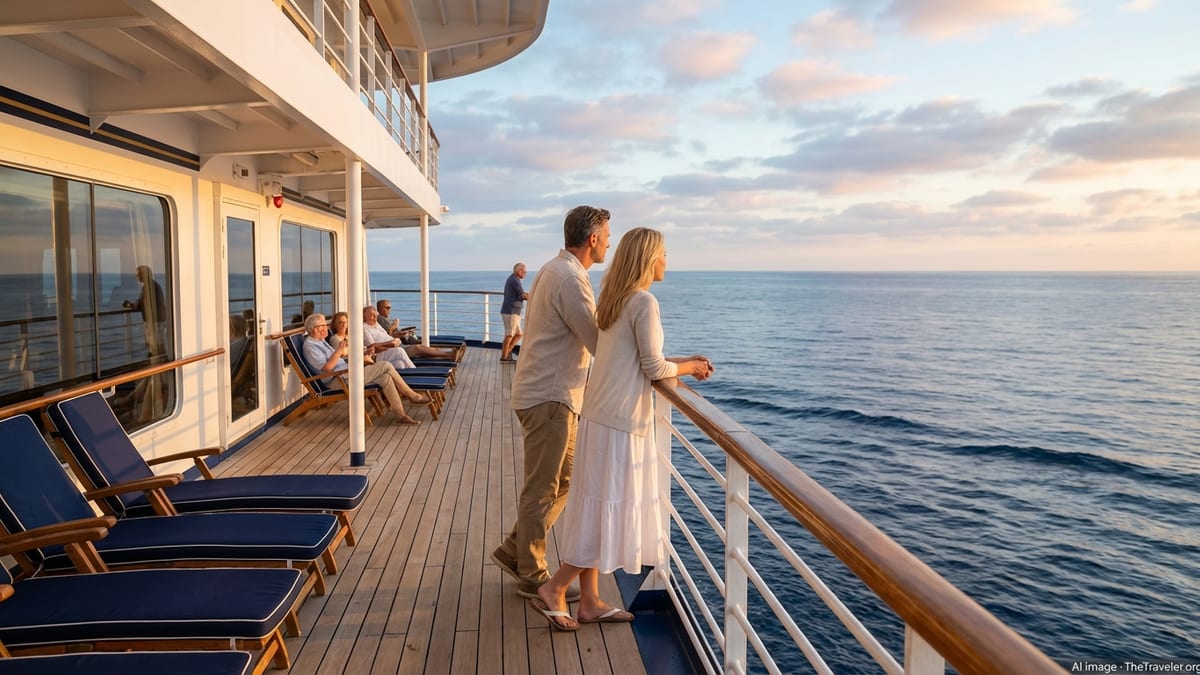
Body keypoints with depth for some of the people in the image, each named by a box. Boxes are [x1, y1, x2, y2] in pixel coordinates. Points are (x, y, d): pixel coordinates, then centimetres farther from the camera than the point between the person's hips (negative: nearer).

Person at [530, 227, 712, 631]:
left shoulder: (615, 299, 13)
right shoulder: (644, 302, -15)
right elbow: (654, 369, -14)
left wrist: (683, 361, 17)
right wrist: (689, 368, 4)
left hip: (598, 414, 9)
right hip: (622, 419, -9)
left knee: (596, 507, 12)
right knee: (610, 508, 0)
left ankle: (590, 602, 21)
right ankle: (553, 590, 6)